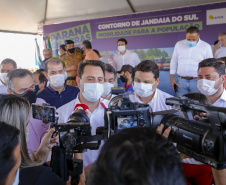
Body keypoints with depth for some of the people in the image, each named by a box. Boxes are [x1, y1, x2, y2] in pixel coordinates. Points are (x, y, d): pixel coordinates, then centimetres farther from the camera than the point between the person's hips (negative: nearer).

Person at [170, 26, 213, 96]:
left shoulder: (206, 46, 0)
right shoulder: (179, 45, 7)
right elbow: (174, 62, 12)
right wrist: (171, 78, 7)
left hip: (197, 81, -2)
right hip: (181, 81, 2)